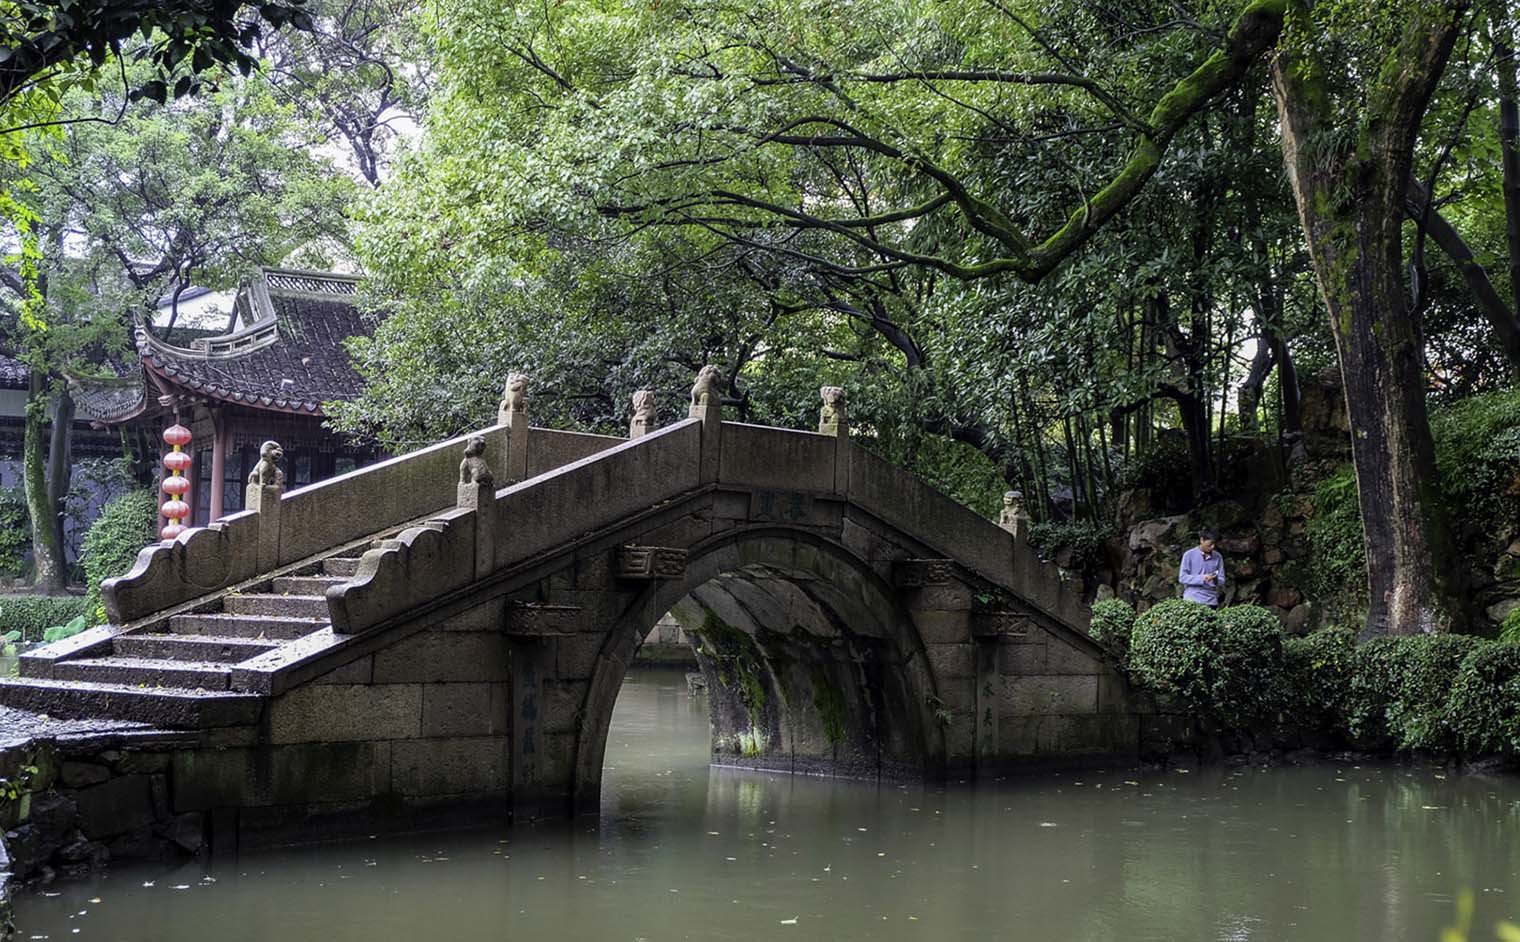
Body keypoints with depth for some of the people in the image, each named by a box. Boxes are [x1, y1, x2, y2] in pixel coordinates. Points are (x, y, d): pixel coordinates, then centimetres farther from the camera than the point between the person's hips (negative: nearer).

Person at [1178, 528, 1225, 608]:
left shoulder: (1218, 557, 8)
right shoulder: (1189, 555, 1)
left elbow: (1222, 581, 8)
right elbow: (1182, 577, -4)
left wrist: (1216, 580, -16)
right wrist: (1201, 578, -17)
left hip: (1211, 602, 2)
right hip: (1192, 600, -2)